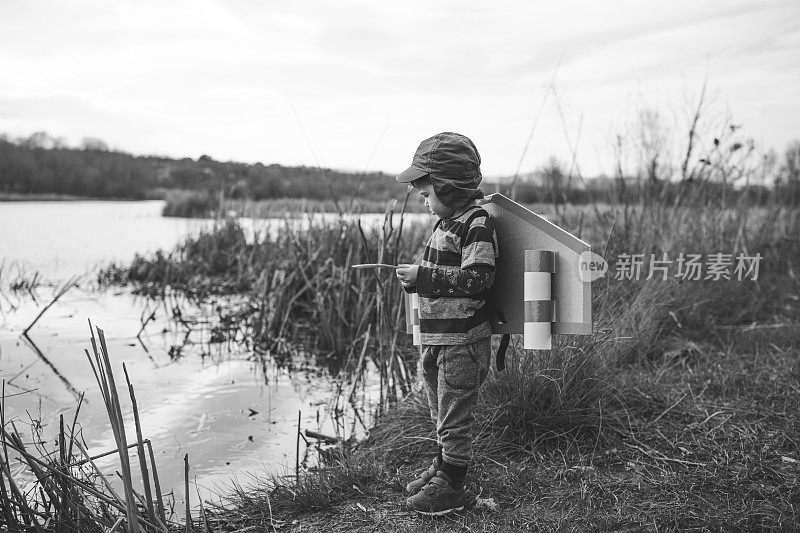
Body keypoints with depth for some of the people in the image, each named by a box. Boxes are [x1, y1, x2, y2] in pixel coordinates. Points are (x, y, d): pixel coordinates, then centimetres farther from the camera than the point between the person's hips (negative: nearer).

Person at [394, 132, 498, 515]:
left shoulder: (476, 223, -17)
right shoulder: (447, 221, 12)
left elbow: (477, 278, -25)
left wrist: (424, 276, -23)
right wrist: (417, 277, 6)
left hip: (462, 340, -9)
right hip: (436, 337, 9)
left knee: (455, 416, 2)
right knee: (441, 414, 22)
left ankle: (452, 488, 13)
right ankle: (442, 467, 37)